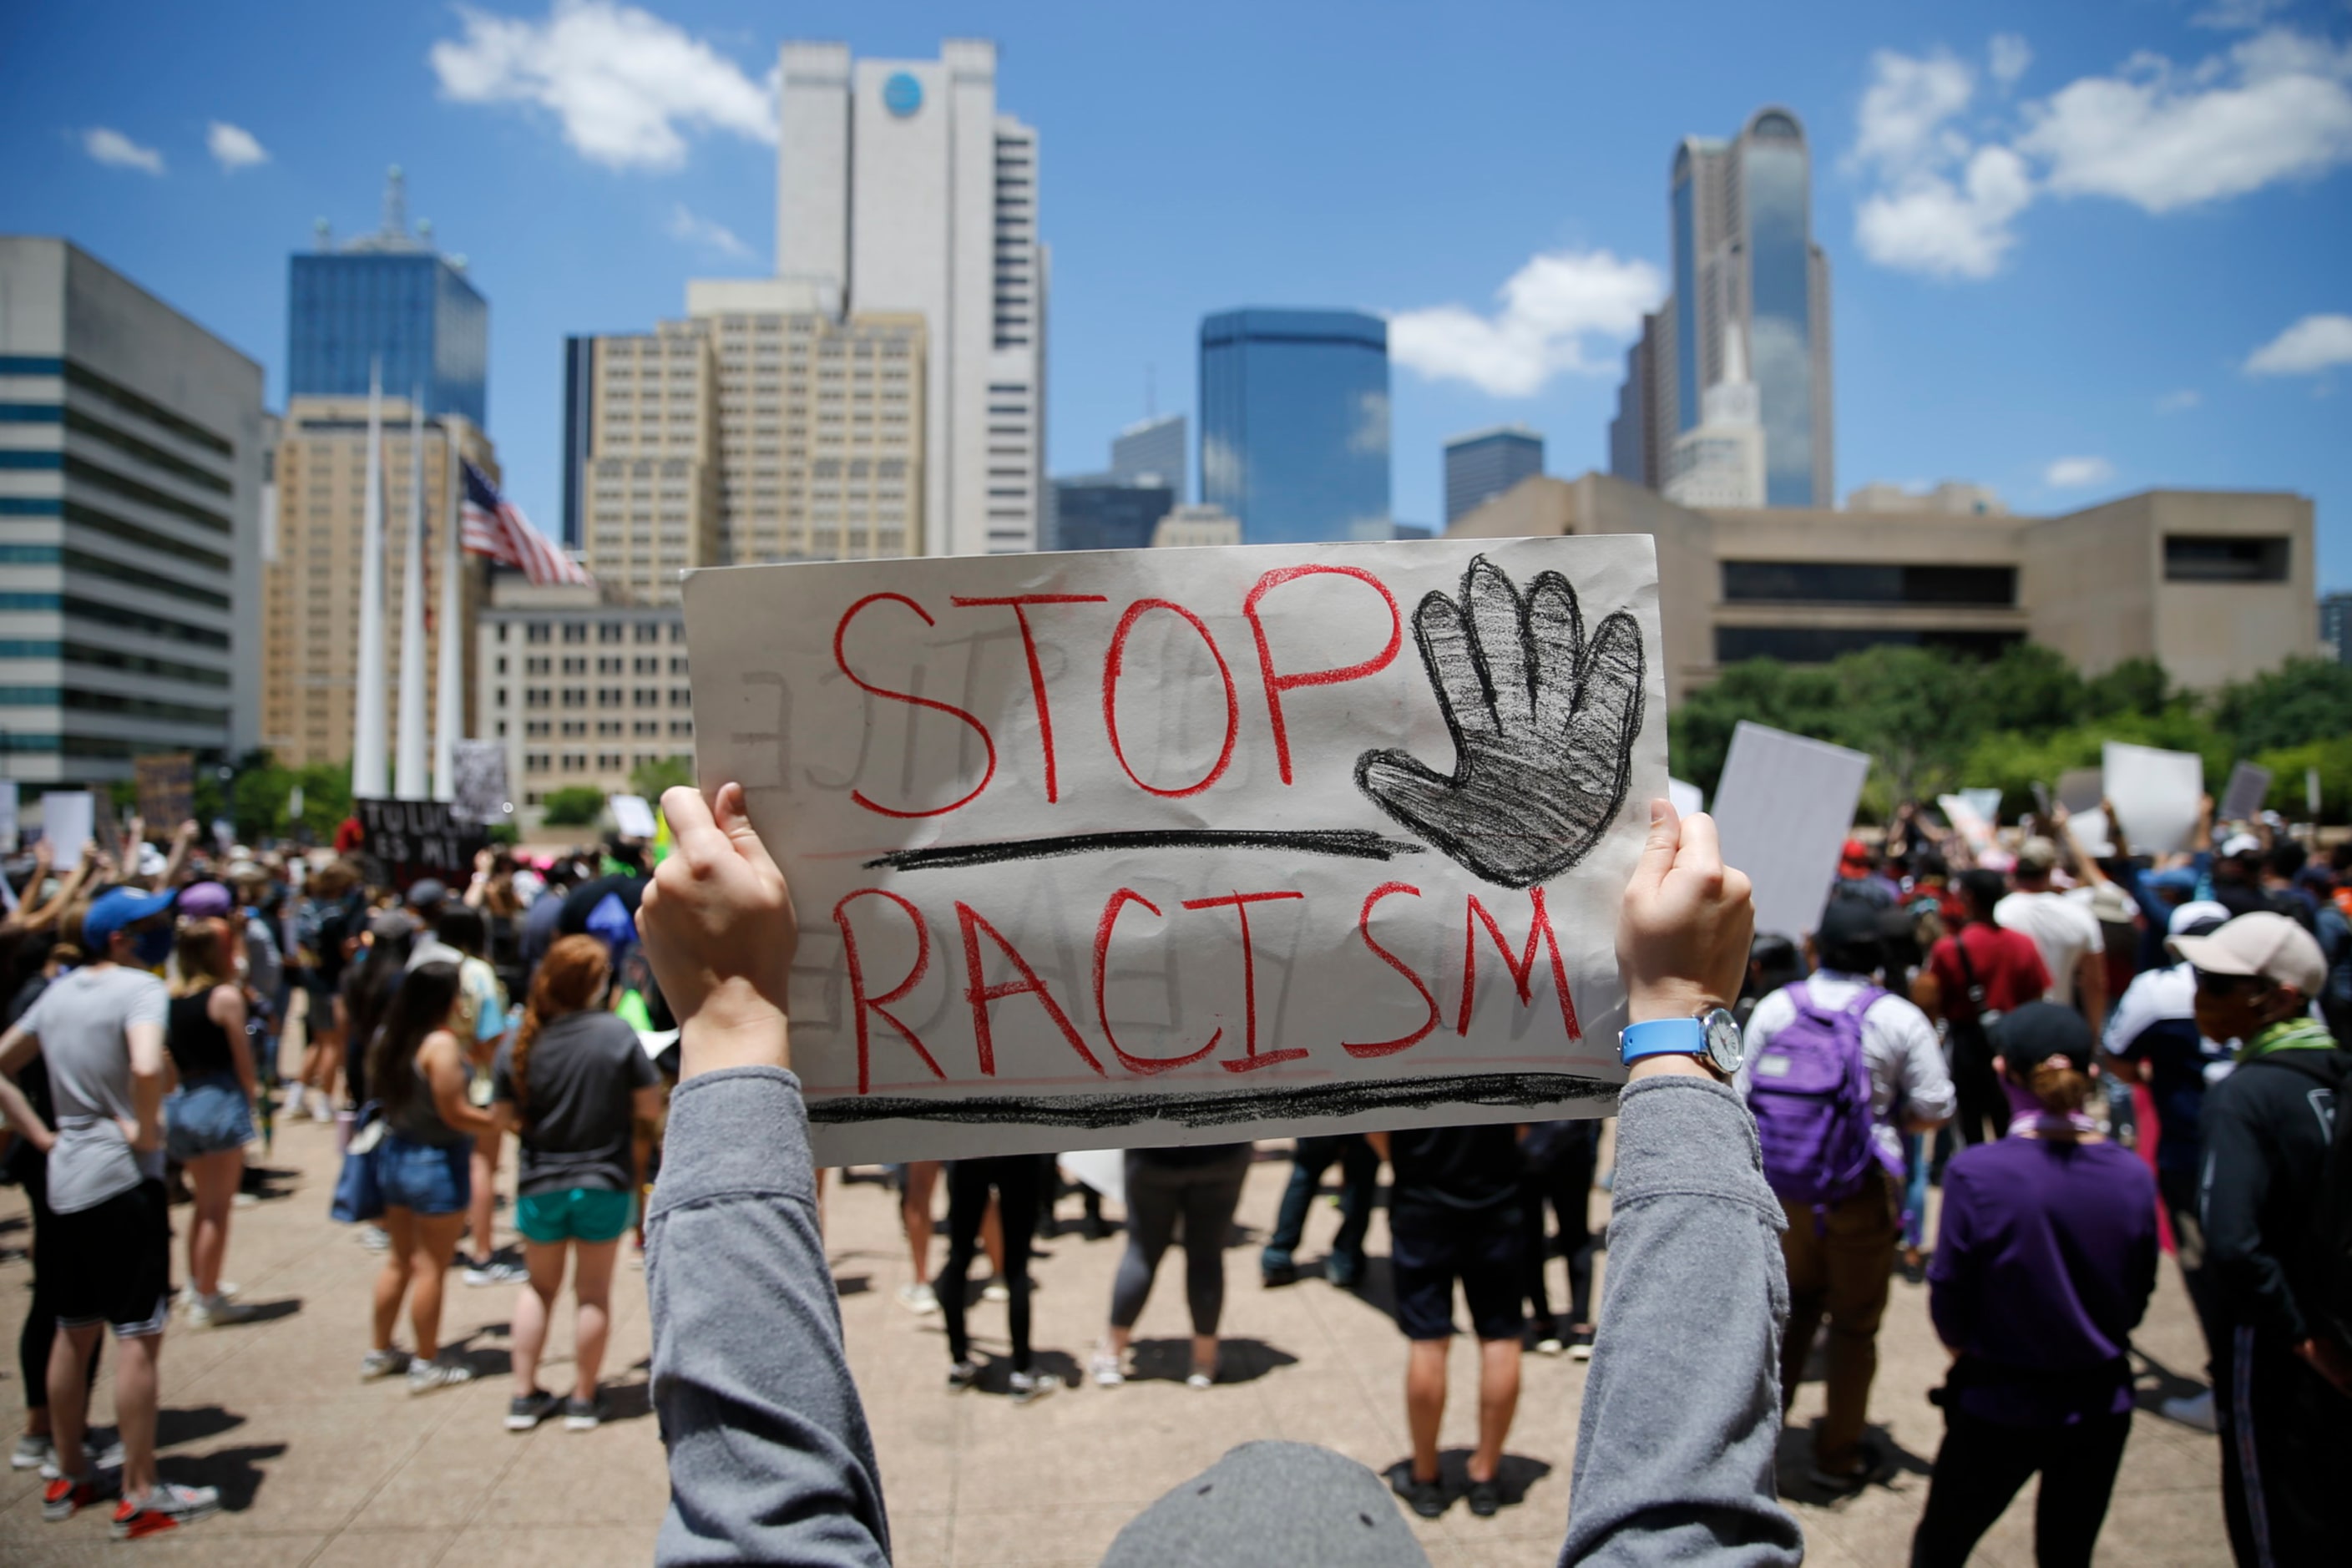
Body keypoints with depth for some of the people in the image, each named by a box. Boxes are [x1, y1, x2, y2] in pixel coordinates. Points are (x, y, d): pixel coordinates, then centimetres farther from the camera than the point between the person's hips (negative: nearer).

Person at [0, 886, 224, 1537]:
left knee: (74, 1331, 18)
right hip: (126, 1178, -8)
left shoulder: (60, 990, 11)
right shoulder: (139, 987, -14)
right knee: (138, 1335, -2)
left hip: (66, 1178, 8)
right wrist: (147, 1130, -16)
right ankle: (140, 1496, 4)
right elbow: (146, 1068, -32)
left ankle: (68, 1476, 30)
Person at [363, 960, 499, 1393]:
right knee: (431, 1267, 4)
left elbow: (381, 1094, 12)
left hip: (393, 1152, 8)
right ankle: (427, 1364, 14)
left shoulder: (385, 1039, 3)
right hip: (437, 1159, -8)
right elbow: (454, 1113, -21)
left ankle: (380, 1351, 31)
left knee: (399, 1260, 20)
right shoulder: (440, 1043, -21)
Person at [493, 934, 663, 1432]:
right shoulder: (617, 1034, -16)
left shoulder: (519, 1044, -9)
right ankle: (583, 1399, 20)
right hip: (604, 1183, -2)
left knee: (539, 1287, 21)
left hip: (539, 1185, 2)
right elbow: (650, 1107, -12)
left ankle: (524, 1396, 24)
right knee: (593, 1292, 12)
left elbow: (505, 1120, -3)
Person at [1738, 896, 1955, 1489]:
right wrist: (1886, 1115, 11)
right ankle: (1839, 1455, 24)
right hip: (1861, 1195, -2)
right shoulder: (1900, 1019, -9)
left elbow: (1739, 1095, -3)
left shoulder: (1773, 1009, -4)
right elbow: (1934, 1111, -8)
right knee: (1854, 1324, 13)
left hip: (1781, 1189, 3)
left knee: (1792, 1306, 22)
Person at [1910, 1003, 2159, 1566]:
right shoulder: (2134, 1177, -10)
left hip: (1999, 1408, -3)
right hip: (2101, 1408, 4)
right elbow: (2137, 1302, 2)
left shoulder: (1975, 1173, -21)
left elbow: (1947, 1300, -13)